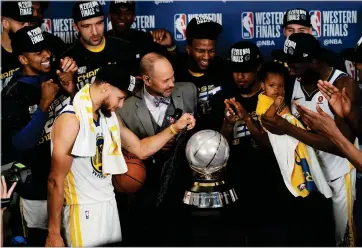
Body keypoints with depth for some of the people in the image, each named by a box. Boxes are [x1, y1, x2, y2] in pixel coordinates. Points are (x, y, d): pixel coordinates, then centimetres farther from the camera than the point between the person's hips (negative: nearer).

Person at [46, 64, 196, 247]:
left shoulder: (110, 117, 7)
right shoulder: (71, 120, -17)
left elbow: (140, 149, 14)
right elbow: (56, 181, -17)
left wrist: (175, 128, 3)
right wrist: (53, 233, -15)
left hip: (109, 203, 7)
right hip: (83, 210, -7)